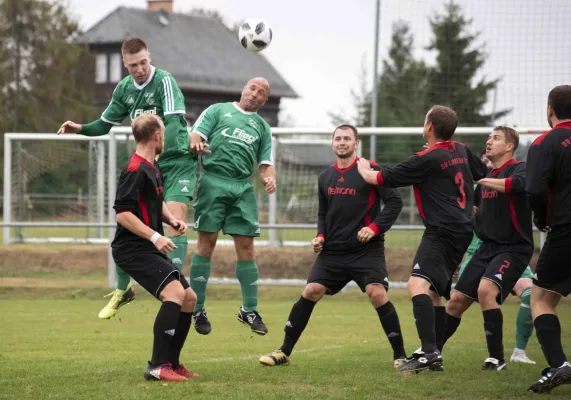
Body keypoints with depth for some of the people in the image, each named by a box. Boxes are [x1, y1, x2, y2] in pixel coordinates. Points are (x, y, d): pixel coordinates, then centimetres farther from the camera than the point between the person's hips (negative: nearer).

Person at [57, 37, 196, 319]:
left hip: (177, 162, -6)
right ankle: (122, 290, 21)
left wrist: (157, 154, -39)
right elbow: (105, 124, 14)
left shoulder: (164, 81, -17)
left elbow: (174, 123, -27)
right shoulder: (124, 89, 3)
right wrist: (80, 129, -5)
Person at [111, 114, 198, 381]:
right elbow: (122, 213, -22)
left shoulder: (151, 168, 16)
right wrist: (154, 236, -26)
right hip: (133, 249, -11)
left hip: (149, 249, 11)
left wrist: (172, 220, 12)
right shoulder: (135, 170, -16)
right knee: (174, 292, -26)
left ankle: (171, 362, 20)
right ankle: (157, 367, -28)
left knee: (189, 298, 13)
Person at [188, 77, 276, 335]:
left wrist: (269, 177, -6)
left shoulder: (262, 127, 21)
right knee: (206, 243, -5)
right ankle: (197, 309, 1)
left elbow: (265, 163, 17)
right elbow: (195, 136, 2)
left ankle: (249, 310, 8)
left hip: (242, 188, 3)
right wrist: (196, 143, -22)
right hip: (213, 181, -3)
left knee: (246, 247, -1)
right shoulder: (218, 110, 12)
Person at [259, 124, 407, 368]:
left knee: (377, 293, -20)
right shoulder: (326, 177, 12)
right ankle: (284, 352, 4)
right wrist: (320, 236, 5)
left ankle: (400, 356, -9)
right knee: (311, 291, -4)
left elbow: (394, 201, -8)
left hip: (366, 249, -5)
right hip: (333, 250, 5)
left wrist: (375, 228, -19)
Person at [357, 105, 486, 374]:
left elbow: (378, 179, -3)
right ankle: (434, 356, 20)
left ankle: (429, 353, -38)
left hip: (443, 230, -10)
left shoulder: (426, 159, -11)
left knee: (418, 284, -24)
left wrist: (363, 168, 18)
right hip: (463, 229, 10)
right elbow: (483, 173, 30)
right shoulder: (461, 151, 11)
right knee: (434, 293, 18)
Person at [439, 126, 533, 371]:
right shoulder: (486, 175, 14)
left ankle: (497, 358, -20)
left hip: (514, 248, -8)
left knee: (485, 290, -29)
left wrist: (480, 179, -28)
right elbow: (474, 206, 31)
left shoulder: (518, 168, -9)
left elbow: (520, 184, -34)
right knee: (457, 301, 8)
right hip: (487, 247, 8)